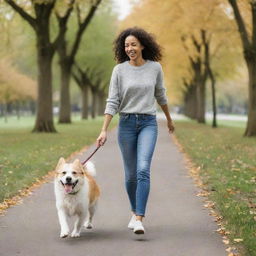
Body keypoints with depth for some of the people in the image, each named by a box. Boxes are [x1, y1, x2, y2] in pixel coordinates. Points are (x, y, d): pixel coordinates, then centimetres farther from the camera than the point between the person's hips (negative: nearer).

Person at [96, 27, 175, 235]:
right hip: (127, 123, 1)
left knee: (143, 170, -18)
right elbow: (112, 102, -5)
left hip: (148, 123, -1)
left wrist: (169, 119, 26)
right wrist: (104, 131, -12)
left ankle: (139, 219, -20)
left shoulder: (155, 67, 0)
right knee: (131, 174, 8)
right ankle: (135, 212, 30)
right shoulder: (119, 70, -3)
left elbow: (160, 95, 15)